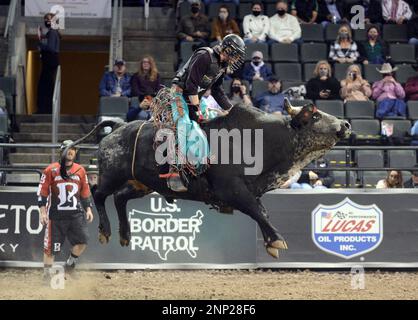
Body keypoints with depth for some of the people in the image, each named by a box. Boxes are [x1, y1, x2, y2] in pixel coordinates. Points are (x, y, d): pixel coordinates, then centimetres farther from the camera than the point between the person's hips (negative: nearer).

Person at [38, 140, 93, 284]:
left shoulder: (80, 171, 9)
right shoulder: (51, 170, -1)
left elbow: (85, 193, 16)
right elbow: (42, 192, -1)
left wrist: (88, 209, 7)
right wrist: (43, 212, -7)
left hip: (76, 214, 3)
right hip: (56, 215, -3)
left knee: (83, 240, -11)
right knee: (51, 247, -2)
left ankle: (70, 266, 11)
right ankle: (47, 275, 11)